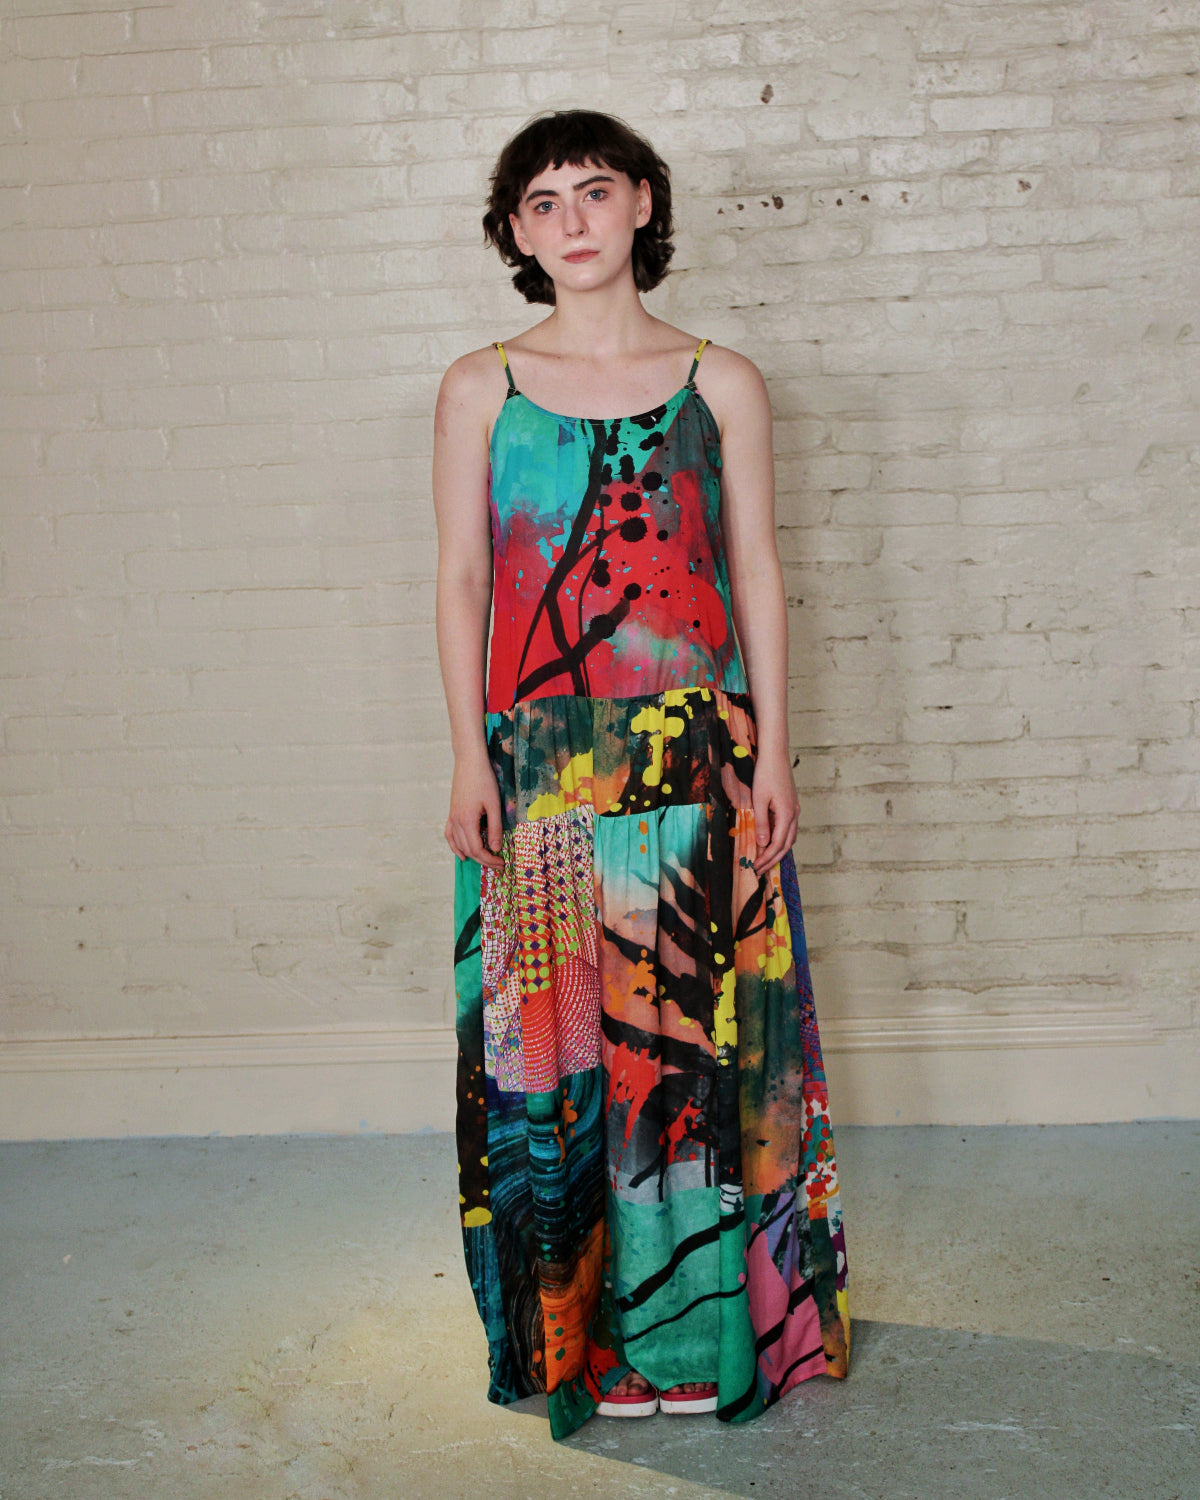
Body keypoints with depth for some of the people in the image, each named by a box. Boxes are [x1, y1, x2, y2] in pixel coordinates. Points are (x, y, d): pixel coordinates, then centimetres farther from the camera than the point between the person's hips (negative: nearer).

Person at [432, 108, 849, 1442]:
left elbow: (756, 572, 6)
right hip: (542, 758, 0)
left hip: (697, 752, 0)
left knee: (703, 1029, 6)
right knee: (552, 1030, 5)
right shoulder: (479, 389, 7)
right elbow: (460, 579, 5)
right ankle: (576, 1335, 23)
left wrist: (771, 747, 0)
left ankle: (716, 1322, 25)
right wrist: (468, 756, -1)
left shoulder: (720, 383, 7)